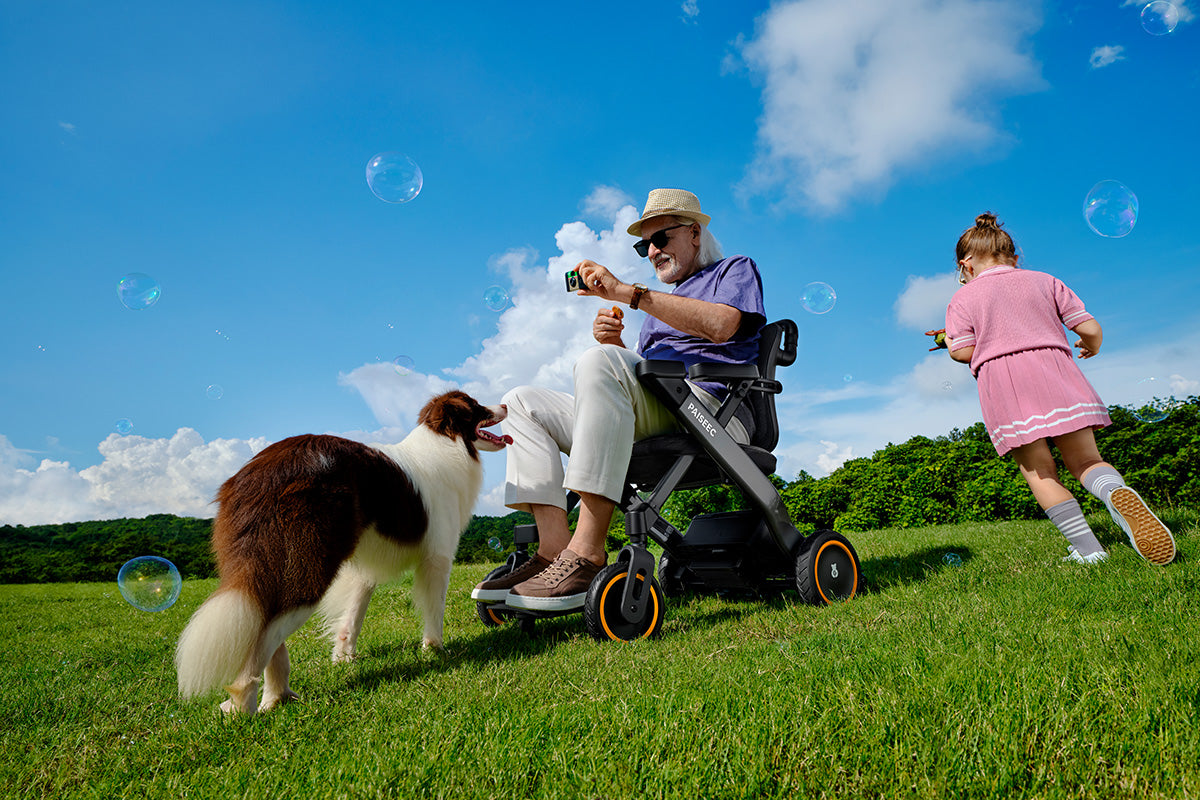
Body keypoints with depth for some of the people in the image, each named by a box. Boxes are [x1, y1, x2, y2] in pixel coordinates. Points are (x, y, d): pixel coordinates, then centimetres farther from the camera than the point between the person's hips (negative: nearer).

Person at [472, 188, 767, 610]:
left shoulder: (735, 270, 14)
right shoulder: (661, 305, 36)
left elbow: (722, 325, -11)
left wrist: (626, 291, -12)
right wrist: (615, 341, 4)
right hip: (646, 424, 8)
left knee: (598, 361, -34)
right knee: (522, 402, 0)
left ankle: (587, 554, -38)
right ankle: (554, 547, -20)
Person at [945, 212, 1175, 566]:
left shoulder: (962, 298, 11)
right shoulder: (1045, 281, 18)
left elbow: (963, 352, -1)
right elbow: (1090, 328, 13)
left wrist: (949, 341, 22)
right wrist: (1091, 346, 35)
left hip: (1002, 383, -2)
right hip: (1054, 368, 3)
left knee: (1039, 471, 1)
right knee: (1085, 459, 4)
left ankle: (1087, 547, -6)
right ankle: (1117, 491, -29)